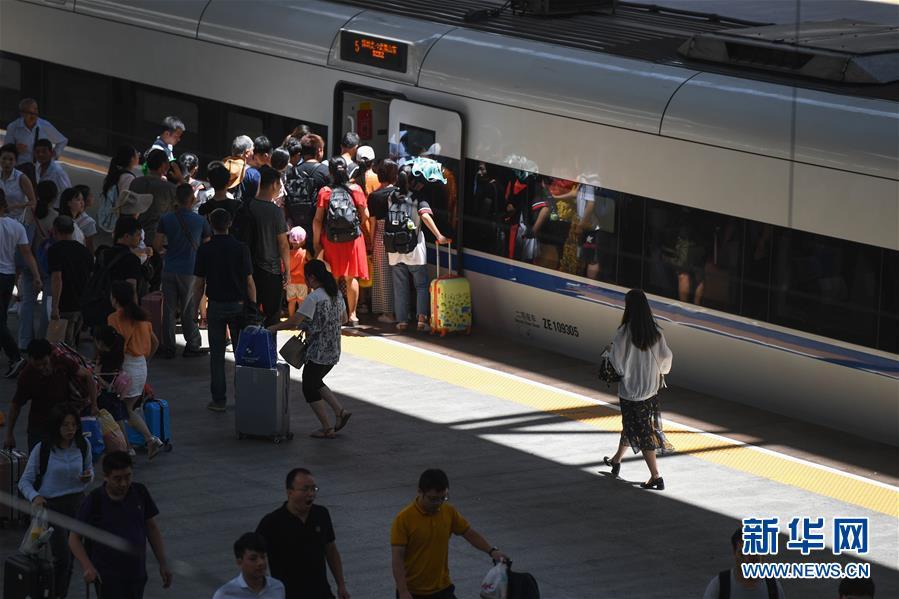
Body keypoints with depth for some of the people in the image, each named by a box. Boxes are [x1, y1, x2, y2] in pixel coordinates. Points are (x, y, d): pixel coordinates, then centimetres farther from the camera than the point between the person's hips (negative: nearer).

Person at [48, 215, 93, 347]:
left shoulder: (55, 250, -9)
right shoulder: (84, 250, 10)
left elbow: (57, 278, -19)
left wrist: (55, 307, -21)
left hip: (66, 306, -6)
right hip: (84, 305, 6)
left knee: (66, 346, -4)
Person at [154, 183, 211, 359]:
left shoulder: (166, 219, -3)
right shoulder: (201, 221, -5)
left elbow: (157, 246, -3)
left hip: (169, 270, 1)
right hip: (190, 271, -1)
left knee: (169, 309, 7)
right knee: (189, 311, 7)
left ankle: (168, 347, 10)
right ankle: (192, 346, 13)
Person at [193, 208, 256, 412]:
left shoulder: (204, 250, -6)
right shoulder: (241, 248, -7)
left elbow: (199, 283, -3)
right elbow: (249, 282, -5)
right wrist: (253, 306, 4)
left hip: (216, 305, 0)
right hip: (238, 305, 0)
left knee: (217, 354, 5)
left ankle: (218, 400, 4)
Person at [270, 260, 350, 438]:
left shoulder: (313, 298, -19)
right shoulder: (336, 294, 5)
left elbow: (294, 321, -20)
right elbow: (343, 318, 16)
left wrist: (273, 328, -9)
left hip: (318, 354, -8)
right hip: (334, 352, 8)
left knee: (309, 388, 7)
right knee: (315, 382, 25)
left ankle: (327, 428, 7)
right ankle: (340, 412, 14)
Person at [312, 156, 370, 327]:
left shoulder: (325, 192, -7)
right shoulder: (355, 189, -6)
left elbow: (317, 220, -9)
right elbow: (365, 216, -4)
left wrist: (316, 242, -1)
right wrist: (361, 230, 15)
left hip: (330, 240, 0)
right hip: (353, 239, 0)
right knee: (351, 278, 8)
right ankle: (352, 314, 10)